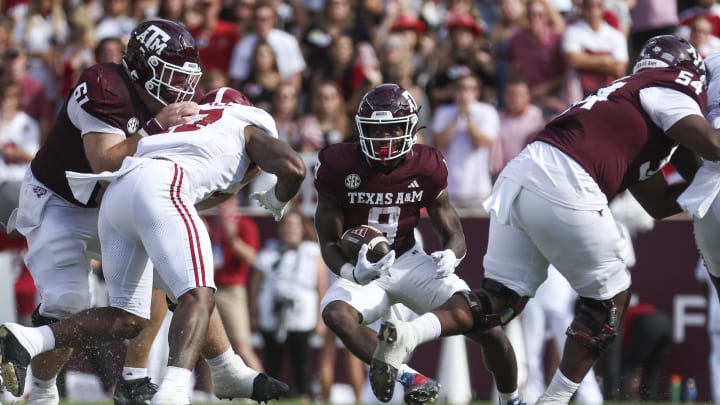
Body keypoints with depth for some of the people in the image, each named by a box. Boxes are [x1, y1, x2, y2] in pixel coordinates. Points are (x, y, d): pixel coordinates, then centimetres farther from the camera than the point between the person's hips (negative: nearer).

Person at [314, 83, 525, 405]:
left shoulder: (425, 167, -9)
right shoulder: (339, 166, -15)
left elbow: (454, 235, -2)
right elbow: (329, 243, -11)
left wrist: (450, 256, -28)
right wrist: (353, 273, -34)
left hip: (410, 262, 1)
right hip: (362, 270, -1)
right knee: (336, 314, -36)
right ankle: (406, 377, -41)